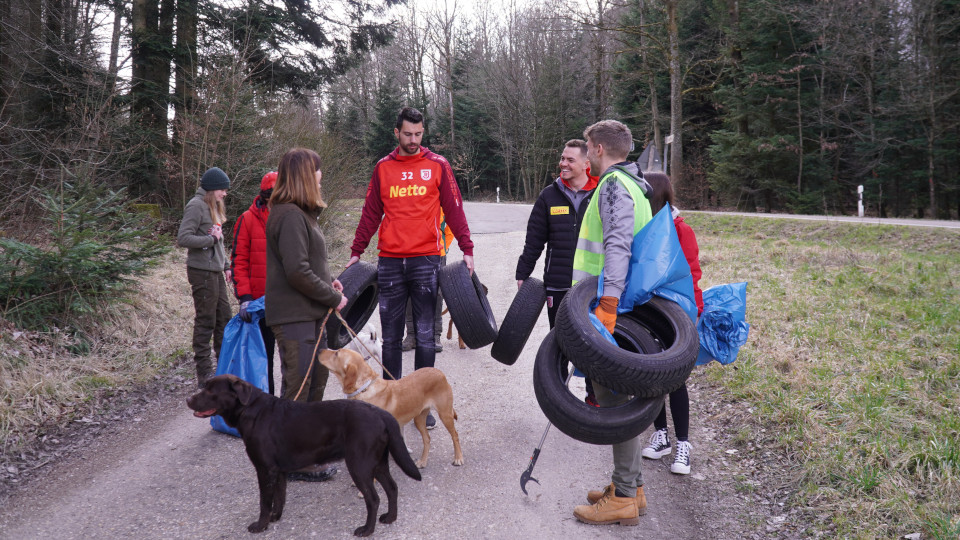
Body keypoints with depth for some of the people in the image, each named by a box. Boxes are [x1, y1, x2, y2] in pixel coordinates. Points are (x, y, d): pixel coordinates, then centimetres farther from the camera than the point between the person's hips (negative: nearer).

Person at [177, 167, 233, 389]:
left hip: (215, 271, 9)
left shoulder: (213, 207, 17)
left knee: (224, 316, 13)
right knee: (205, 320, -3)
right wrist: (211, 239, -16)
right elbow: (183, 239, -20)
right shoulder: (196, 205, -12)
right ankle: (204, 373, 5)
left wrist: (226, 266, 16)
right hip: (202, 271, -9)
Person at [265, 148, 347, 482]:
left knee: (317, 378, 20)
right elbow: (297, 271, -24)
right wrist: (333, 297, -15)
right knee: (297, 386, -2)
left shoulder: (300, 214, 15)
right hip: (294, 316, -11)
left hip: (309, 313, 11)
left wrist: (327, 282, 6)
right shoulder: (290, 216, -18)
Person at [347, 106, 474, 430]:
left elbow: (453, 209, 4)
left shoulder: (437, 165, 4)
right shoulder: (383, 168, 10)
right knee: (391, 337, 7)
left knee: (425, 336, 1)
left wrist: (466, 249, -4)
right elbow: (371, 213, 14)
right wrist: (356, 252, 11)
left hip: (426, 260, -2)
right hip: (390, 263, 2)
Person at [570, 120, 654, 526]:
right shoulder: (632, 184, 20)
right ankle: (630, 485, 26)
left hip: (611, 309, -10)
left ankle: (623, 499, 3)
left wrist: (607, 305, -35)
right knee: (616, 395, 16)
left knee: (614, 400, -5)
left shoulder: (614, 185, -13)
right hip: (624, 307, 10)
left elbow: (618, 247, -27)